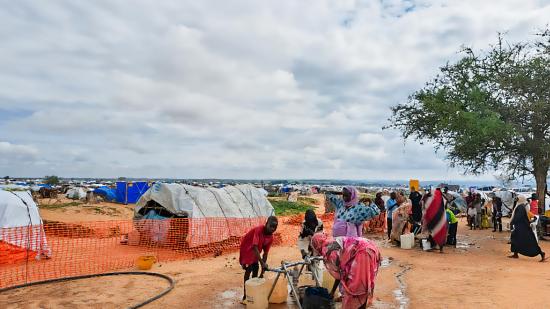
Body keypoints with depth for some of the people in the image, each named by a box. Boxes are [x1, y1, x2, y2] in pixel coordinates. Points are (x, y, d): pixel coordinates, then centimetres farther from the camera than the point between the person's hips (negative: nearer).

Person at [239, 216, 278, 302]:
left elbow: (265, 253, -7)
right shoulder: (259, 230, -33)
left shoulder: (270, 238, -11)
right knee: (248, 270, -12)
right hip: (246, 250, -7)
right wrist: (262, 263, -45)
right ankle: (245, 295, -5)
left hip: (255, 252, 7)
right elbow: (255, 247, -40)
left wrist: (263, 270, -10)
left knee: (256, 269, 5)